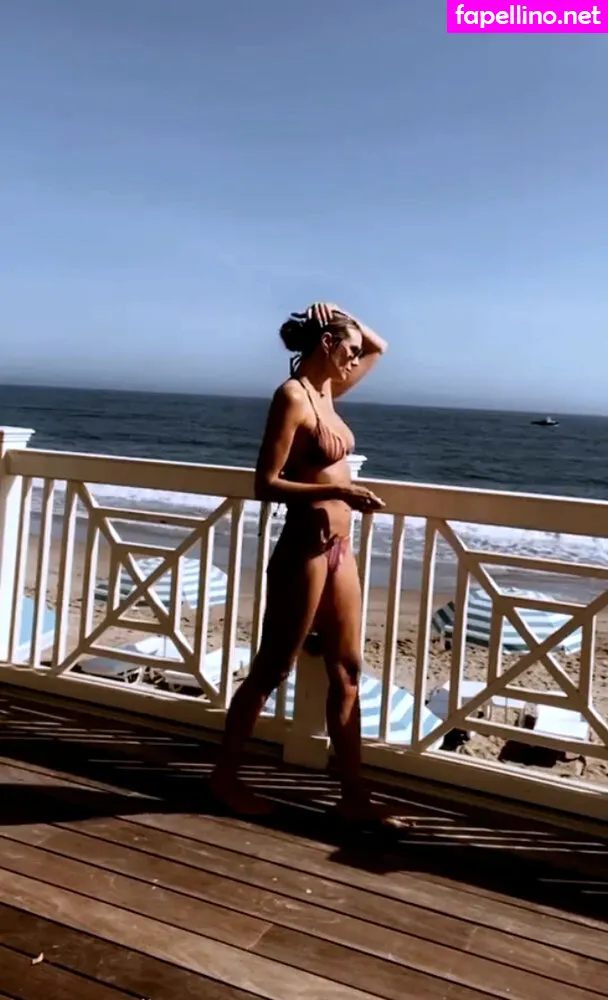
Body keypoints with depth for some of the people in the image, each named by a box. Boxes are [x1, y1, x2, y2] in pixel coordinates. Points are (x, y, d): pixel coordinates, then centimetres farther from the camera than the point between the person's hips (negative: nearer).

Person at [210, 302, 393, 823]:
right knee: (271, 671, 4)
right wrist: (338, 491, -26)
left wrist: (345, 317, 9)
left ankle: (354, 794, 20)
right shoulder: (292, 396, -13)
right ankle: (225, 775, 23)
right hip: (305, 549, -9)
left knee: (347, 673, 11)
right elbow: (266, 485, -18)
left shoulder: (326, 391, 11)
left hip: (339, 549, 9)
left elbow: (379, 348, 26)